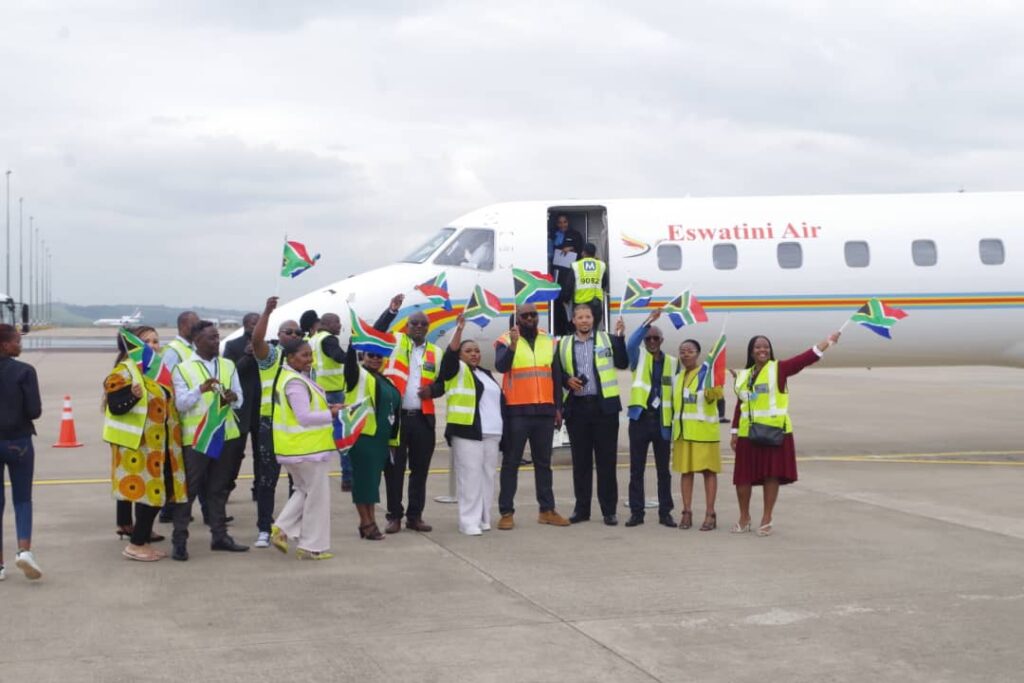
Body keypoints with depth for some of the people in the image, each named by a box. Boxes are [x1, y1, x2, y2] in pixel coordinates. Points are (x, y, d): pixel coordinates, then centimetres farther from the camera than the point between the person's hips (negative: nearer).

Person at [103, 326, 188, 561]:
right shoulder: (124, 372, -10)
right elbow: (114, 407, -17)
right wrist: (133, 395, -33)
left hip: (160, 443, 8)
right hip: (138, 444, -8)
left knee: (158, 491, 7)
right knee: (149, 491, -11)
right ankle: (137, 544, -4)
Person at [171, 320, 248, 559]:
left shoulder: (228, 366, 10)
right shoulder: (183, 369, -2)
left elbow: (240, 399, 10)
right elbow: (180, 404, -9)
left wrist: (233, 398, -14)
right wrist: (200, 390, -25)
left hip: (226, 435, 4)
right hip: (195, 437, -4)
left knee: (219, 488, 12)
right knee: (189, 488, -2)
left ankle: (219, 535, 20)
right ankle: (179, 540, 2)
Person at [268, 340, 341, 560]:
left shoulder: (289, 377, 12)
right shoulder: (296, 383, -21)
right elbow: (304, 417, -24)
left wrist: (323, 408, 7)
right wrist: (331, 414, -14)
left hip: (296, 447, 10)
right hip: (307, 448, -10)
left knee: (304, 491, 22)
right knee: (317, 495, 1)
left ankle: (281, 529, 10)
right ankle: (311, 546, 8)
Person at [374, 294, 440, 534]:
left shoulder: (435, 352, 10)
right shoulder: (395, 342, 4)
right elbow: (375, 334, -14)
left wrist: (433, 390, -7)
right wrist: (391, 311, -26)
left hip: (423, 418, 3)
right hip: (396, 416, -3)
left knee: (420, 469, 7)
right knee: (394, 468, 2)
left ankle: (415, 516, 16)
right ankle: (395, 516, 9)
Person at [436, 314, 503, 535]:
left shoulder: (487, 374, 22)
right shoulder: (457, 370, 3)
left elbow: (497, 399, 26)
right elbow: (450, 354, -17)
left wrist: (502, 428, 20)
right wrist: (459, 329, -29)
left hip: (491, 432, 7)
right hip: (467, 431, -7)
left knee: (487, 475, 6)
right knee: (470, 476, -9)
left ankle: (483, 518, 13)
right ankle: (469, 521, -8)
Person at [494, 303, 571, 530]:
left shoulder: (549, 342, 11)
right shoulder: (506, 341, -2)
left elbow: (555, 376, 15)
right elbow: (501, 367, -20)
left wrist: (558, 407, 11)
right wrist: (513, 345, -35)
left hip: (544, 411, 4)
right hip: (516, 411, -4)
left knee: (543, 462, 10)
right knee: (511, 463, 0)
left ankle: (547, 510, 15)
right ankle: (506, 512, 1)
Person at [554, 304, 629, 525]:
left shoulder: (607, 339, 6)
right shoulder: (564, 344, 11)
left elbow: (623, 363, -5)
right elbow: (557, 373, 13)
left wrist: (620, 337, -13)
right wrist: (567, 380, -7)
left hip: (604, 406, -2)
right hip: (577, 407, 2)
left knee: (606, 460, 1)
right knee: (581, 460, 7)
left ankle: (609, 510, 6)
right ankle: (582, 509, 14)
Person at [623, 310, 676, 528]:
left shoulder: (672, 363, 7)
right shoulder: (639, 357, 5)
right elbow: (631, 344, -18)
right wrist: (648, 321, -26)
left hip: (663, 421, 1)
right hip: (640, 419, -1)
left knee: (663, 470, 7)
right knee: (636, 469, 3)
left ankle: (665, 512, 13)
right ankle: (636, 512, 8)